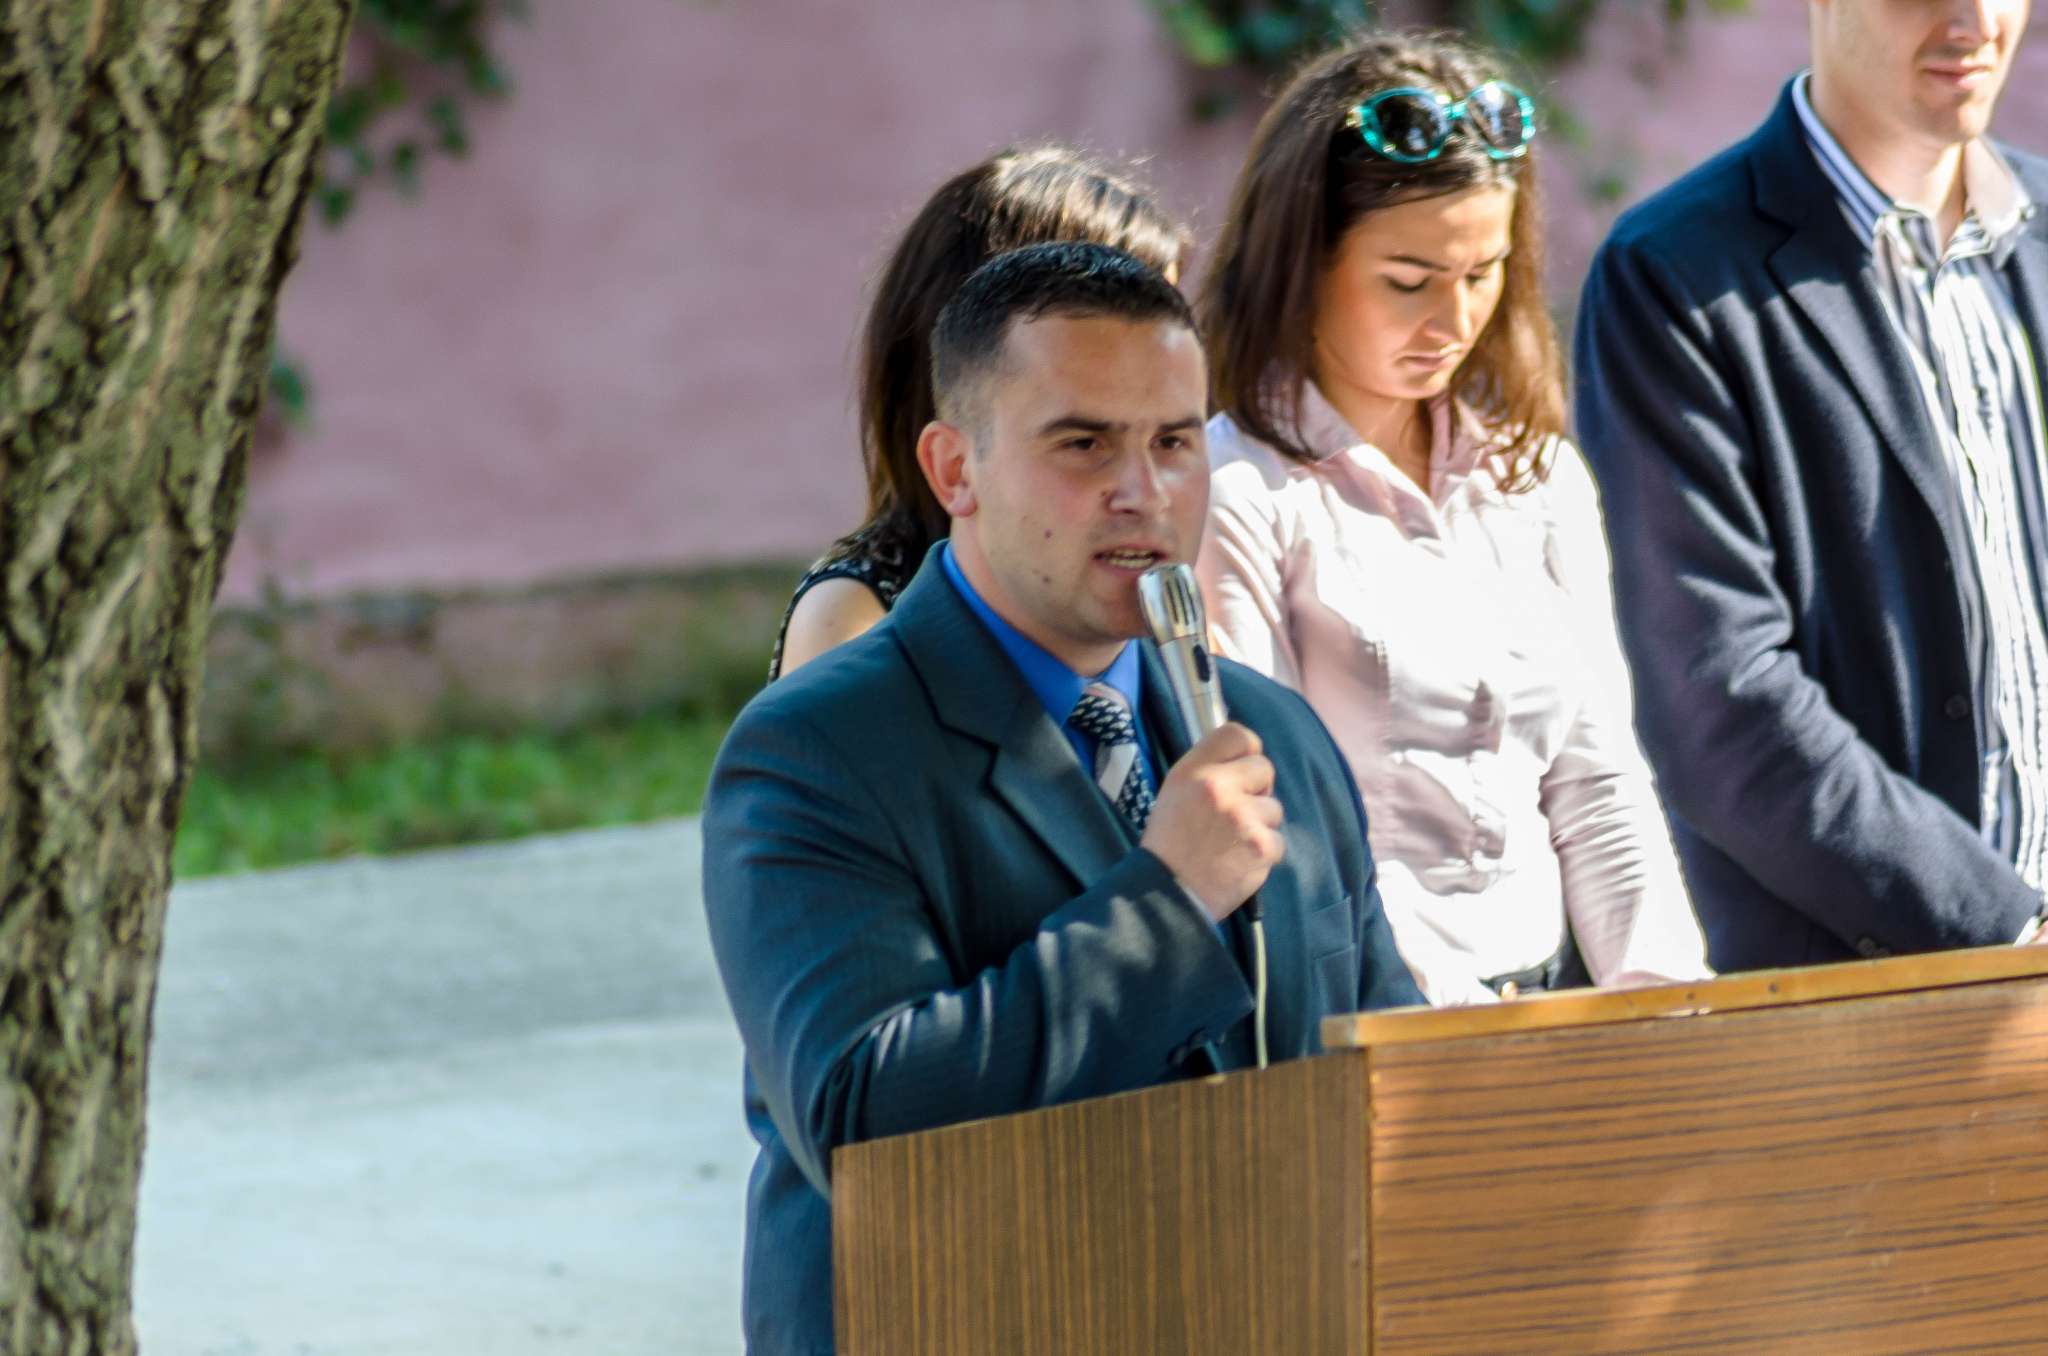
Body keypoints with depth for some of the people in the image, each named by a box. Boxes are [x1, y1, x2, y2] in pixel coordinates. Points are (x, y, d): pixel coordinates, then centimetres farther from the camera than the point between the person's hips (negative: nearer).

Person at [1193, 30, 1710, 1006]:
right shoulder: (1232, 497, -5)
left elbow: (1595, 781, 14)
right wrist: (1455, 1010, -17)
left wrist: (1662, 1002, -1)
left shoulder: (1537, 478, 15)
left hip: (1554, 999, 5)